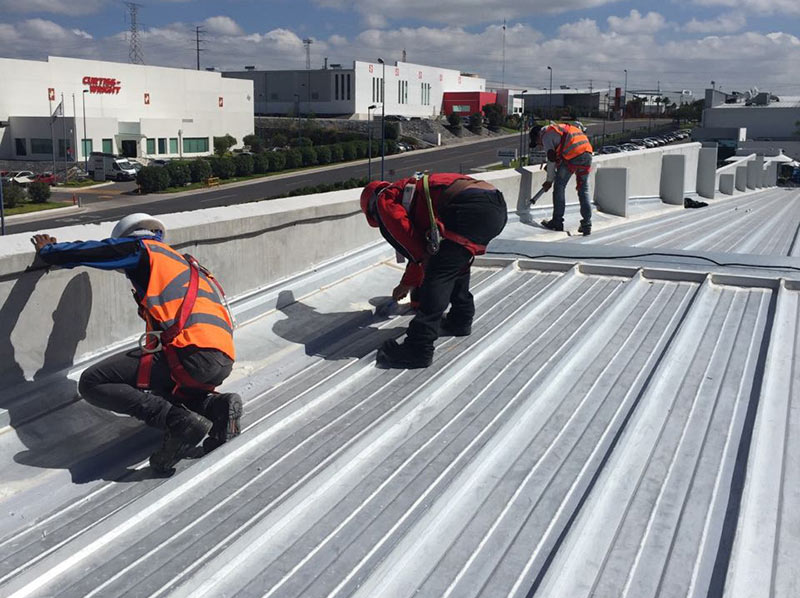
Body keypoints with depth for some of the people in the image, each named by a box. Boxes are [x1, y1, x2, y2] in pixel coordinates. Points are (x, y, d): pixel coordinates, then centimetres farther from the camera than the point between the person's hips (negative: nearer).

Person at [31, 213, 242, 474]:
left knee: (92, 383, -3)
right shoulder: (186, 265, 33)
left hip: (192, 352, -8)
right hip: (224, 361, 9)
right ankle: (216, 406, 5)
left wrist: (47, 250, 32)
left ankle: (181, 423, -16)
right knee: (158, 396, 33)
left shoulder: (144, 248, 11)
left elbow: (84, 253, 12)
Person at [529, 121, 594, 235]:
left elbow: (552, 160, 2)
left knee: (559, 186, 6)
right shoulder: (559, 128, 33)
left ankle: (557, 222, 11)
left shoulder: (546, 136, 8)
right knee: (583, 189, 10)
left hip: (573, 155, -7)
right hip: (587, 153, 8)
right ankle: (586, 225, 8)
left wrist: (549, 181, 10)